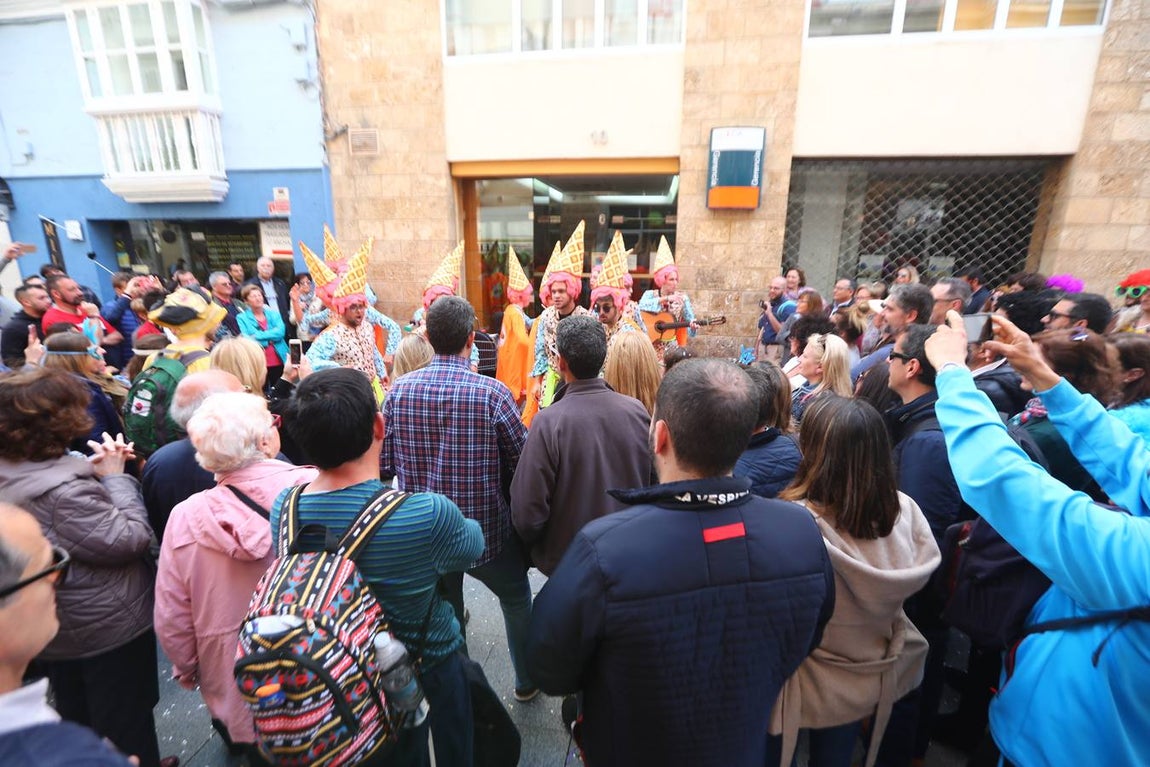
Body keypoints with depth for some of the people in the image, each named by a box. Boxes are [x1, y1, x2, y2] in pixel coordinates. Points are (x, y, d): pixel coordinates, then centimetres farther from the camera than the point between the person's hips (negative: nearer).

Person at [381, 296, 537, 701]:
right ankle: (527, 680, 43)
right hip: (486, 529, -3)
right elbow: (522, 463, -13)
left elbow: (384, 465, -4)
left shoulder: (399, 390, -11)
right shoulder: (492, 393, -21)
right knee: (516, 598, 25)